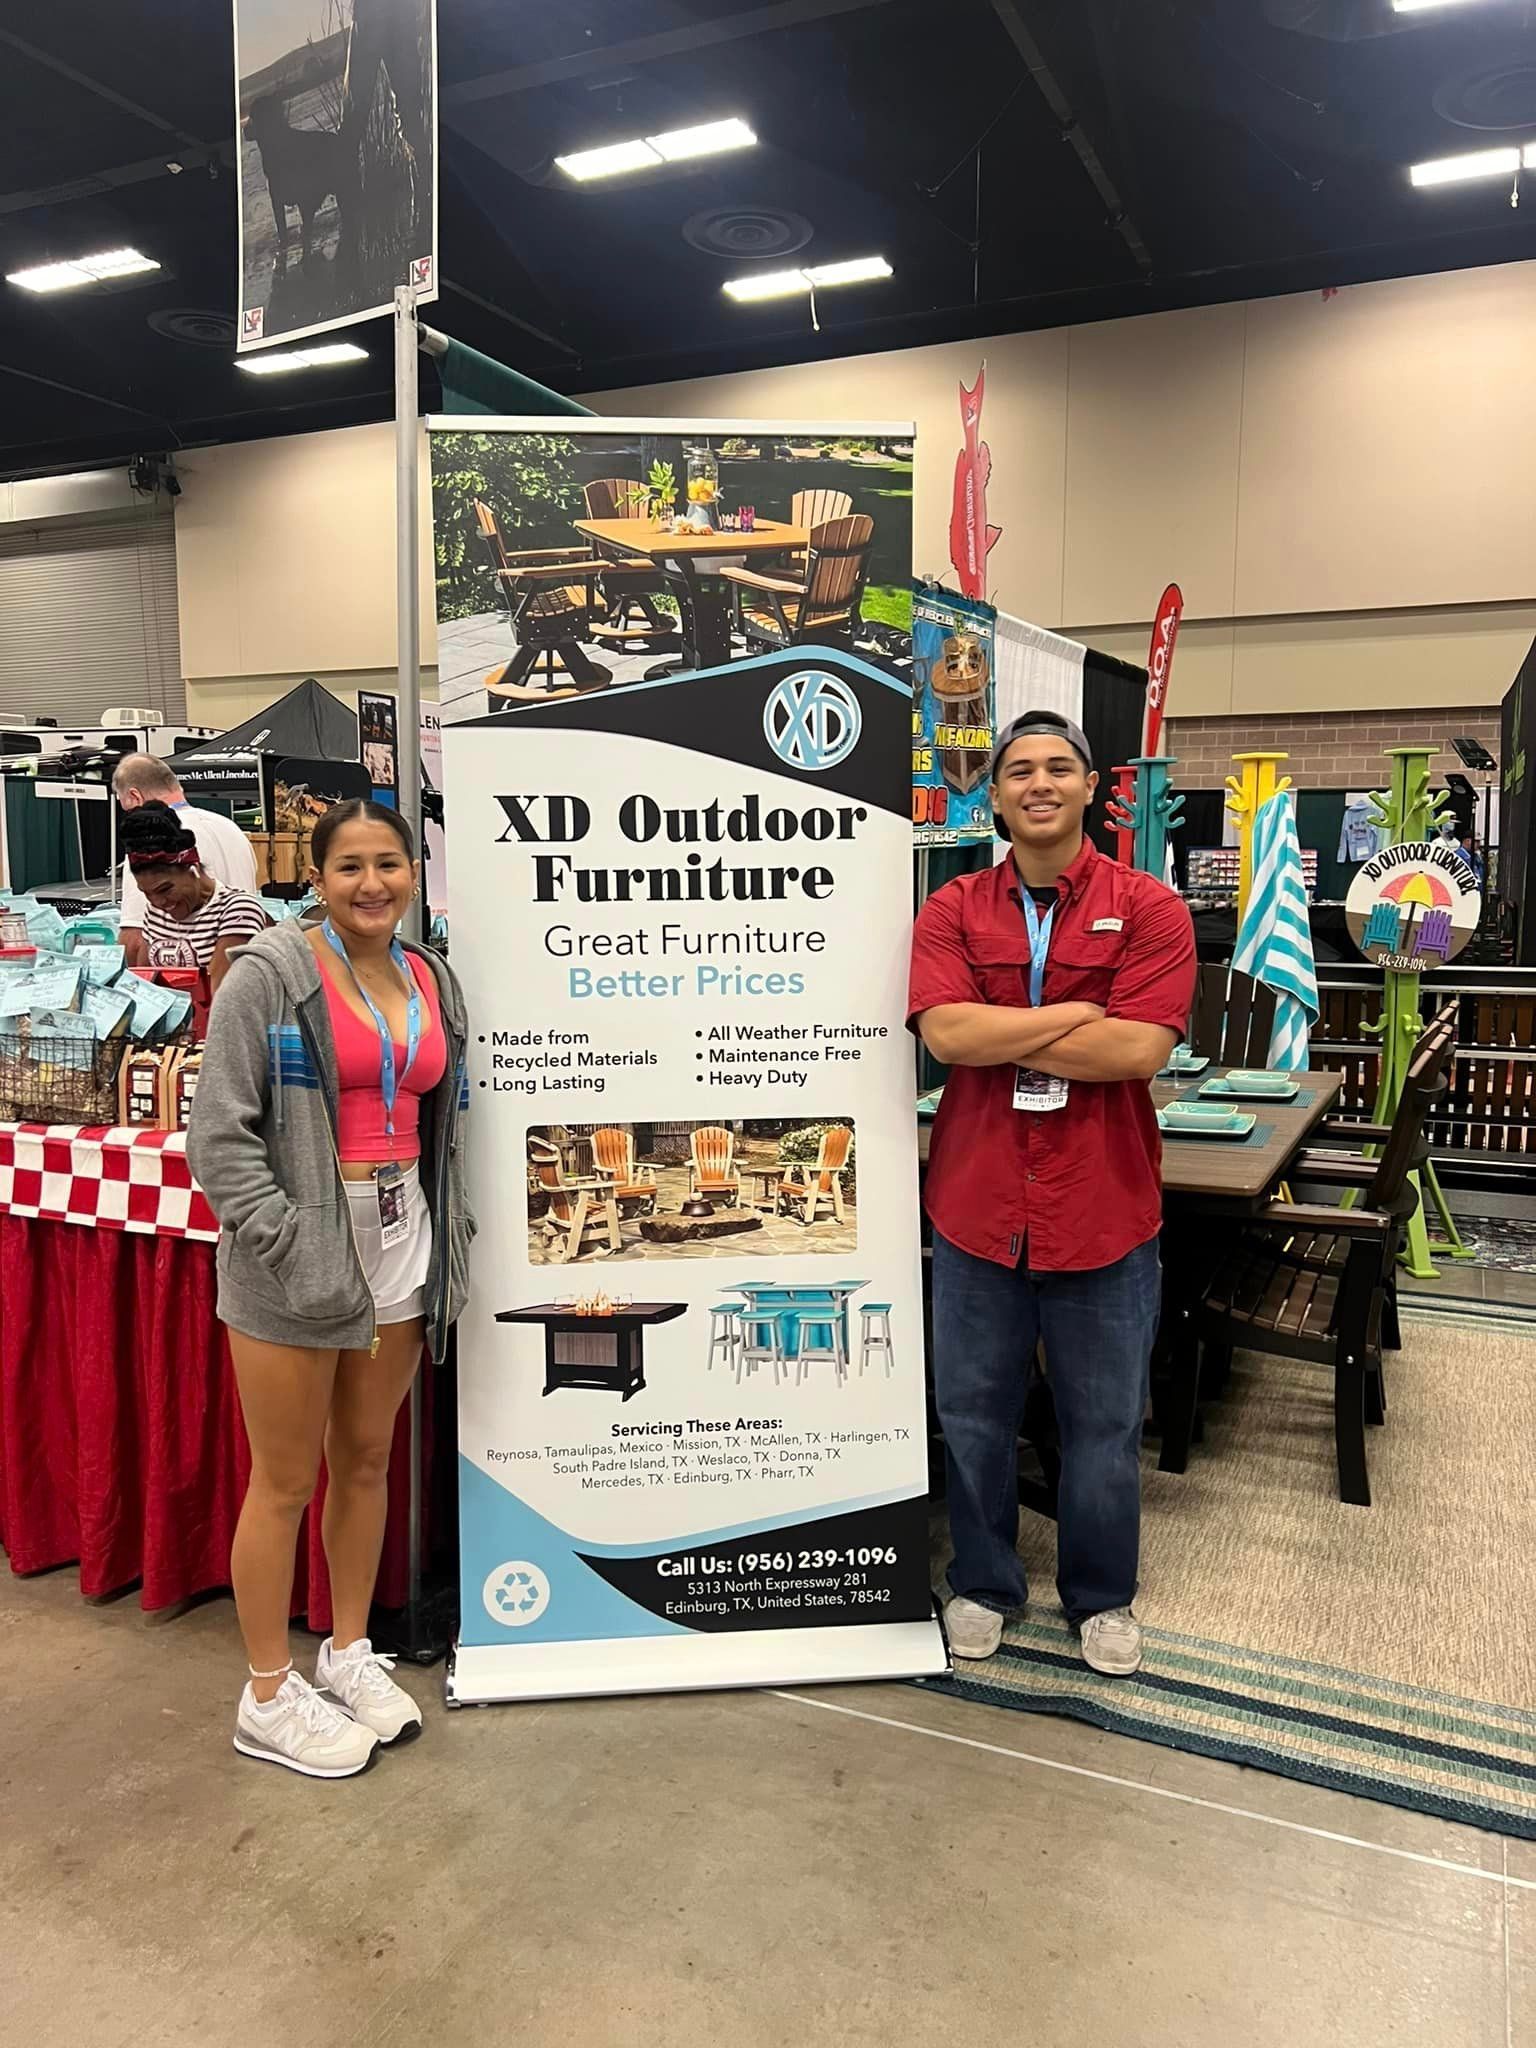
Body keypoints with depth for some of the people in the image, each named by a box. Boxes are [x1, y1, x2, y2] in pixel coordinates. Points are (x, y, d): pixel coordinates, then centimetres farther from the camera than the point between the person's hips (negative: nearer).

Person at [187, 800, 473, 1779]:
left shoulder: (434, 982, 8)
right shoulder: (271, 973, -10)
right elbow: (220, 1135, -12)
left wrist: (453, 1243, 9)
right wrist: (293, 1247, -16)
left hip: (402, 1241, 5)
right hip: (295, 1253, -5)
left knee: (367, 1460, 16)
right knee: (286, 1481, 6)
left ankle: (350, 1653, 35)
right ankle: (268, 1699, 24)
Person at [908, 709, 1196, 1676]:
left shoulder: (1148, 908, -4)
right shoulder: (954, 910, 0)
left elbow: (1139, 1049, -17)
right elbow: (945, 1032, -15)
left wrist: (997, 1035, -13)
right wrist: (1080, 1014, -16)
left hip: (1104, 1211, -1)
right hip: (977, 1205, 2)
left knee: (1105, 1422, 15)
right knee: (975, 1411, 16)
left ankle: (1103, 1596, 38)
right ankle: (983, 1582, 38)